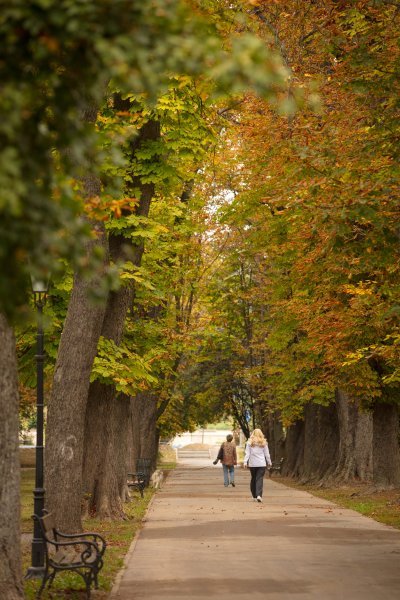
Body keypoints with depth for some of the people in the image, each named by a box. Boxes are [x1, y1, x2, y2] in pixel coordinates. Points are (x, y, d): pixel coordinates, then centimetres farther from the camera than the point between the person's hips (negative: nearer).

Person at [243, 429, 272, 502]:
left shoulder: (249, 443, 2)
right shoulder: (263, 443, 4)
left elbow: (247, 453, -2)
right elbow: (267, 454, 8)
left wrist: (245, 462, -3)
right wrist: (269, 462, 17)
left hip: (252, 464, 1)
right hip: (262, 464, -1)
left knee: (253, 479, 12)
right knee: (260, 479, -5)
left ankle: (254, 496, 16)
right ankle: (259, 495, -21)